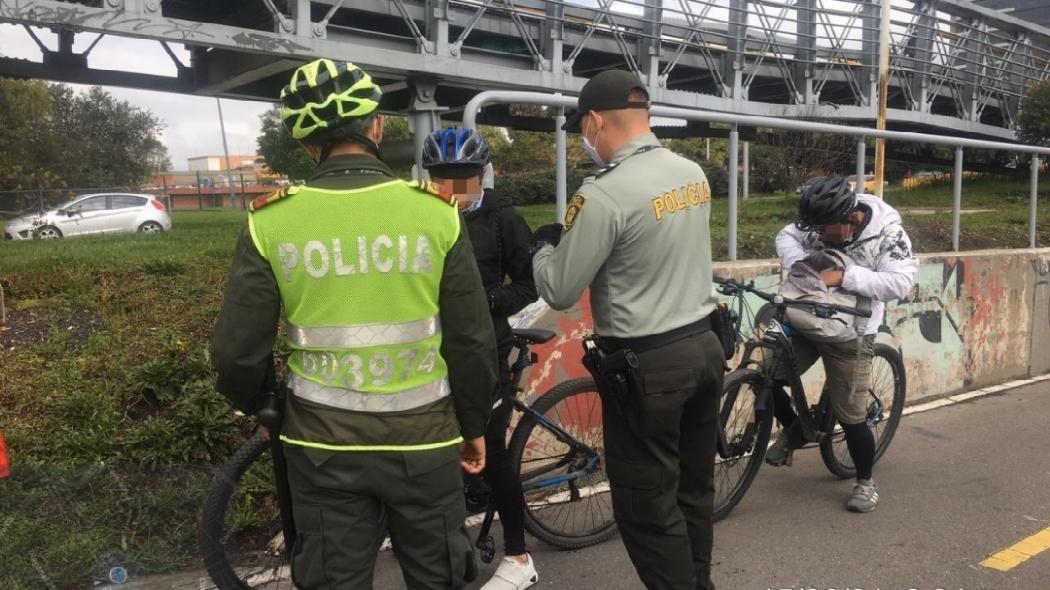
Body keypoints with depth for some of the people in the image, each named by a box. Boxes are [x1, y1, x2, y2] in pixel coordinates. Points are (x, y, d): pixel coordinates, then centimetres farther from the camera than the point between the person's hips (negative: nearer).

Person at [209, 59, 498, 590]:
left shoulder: (271, 222, -8)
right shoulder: (435, 212, -10)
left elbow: (237, 350, -3)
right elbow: (472, 341, -6)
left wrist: (252, 406, 18)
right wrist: (475, 424, 10)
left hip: (322, 445, 1)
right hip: (423, 439, 0)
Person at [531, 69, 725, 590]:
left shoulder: (605, 193, -20)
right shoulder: (694, 173, 5)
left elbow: (559, 292, -14)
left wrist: (543, 246, 6)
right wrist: (579, 236, 22)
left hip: (647, 364, -8)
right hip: (704, 345, 8)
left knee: (647, 505, 6)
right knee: (693, 488, 21)